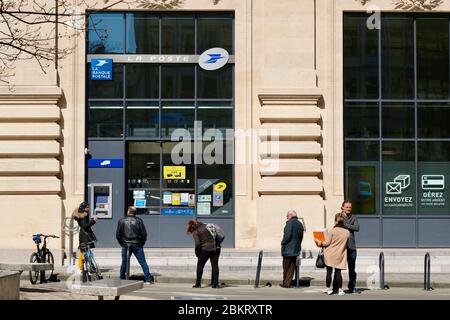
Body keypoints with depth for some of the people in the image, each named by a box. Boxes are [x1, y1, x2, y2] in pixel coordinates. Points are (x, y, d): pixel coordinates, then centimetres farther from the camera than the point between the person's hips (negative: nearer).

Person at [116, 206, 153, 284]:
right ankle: (148, 279, -4)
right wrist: (142, 243, 11)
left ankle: (122, 279, 16)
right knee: (143, 262, 1)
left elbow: (118, 234, 3)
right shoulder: (139, 221, -2)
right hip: (137, 245, -1)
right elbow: (144, 233, -3)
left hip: (125, 245, 1)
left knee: (124, 263, 13)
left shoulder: (122, 221, 1)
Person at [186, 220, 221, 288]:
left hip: (206, 250, -5)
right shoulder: (205, 226, 12)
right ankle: (215, 284, 4)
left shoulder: (195, 232, -4)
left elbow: (197, 244, -14)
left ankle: (198, 283, 11)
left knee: (200, 265, 10)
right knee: (215, 265, 7)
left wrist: (197, 254, -1)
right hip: (215, 248, 5)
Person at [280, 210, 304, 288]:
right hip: (296, 249, 7)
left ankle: (285, 283, 9)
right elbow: (301, 237, 14)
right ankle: (288, 283, 7)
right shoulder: (300, 224, 12)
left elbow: (287, 235, -21)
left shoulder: (290, 223, -13)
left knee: (286, 267, 4)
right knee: (292, 267, 8)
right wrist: (298, 245, 16)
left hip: (288, 249, -7)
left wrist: (283, 242, -6)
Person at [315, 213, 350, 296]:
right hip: (340, 255, 2)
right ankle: (339, 289, -1)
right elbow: (346, 244, 11)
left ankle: (328, 289, 8)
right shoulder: (347, 232, -1)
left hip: (330, 254, -2)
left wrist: (319, 242, 12)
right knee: (338, 272, 6)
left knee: (329, 272, 6)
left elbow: (327, 243, -5)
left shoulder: (333, 231, -10)